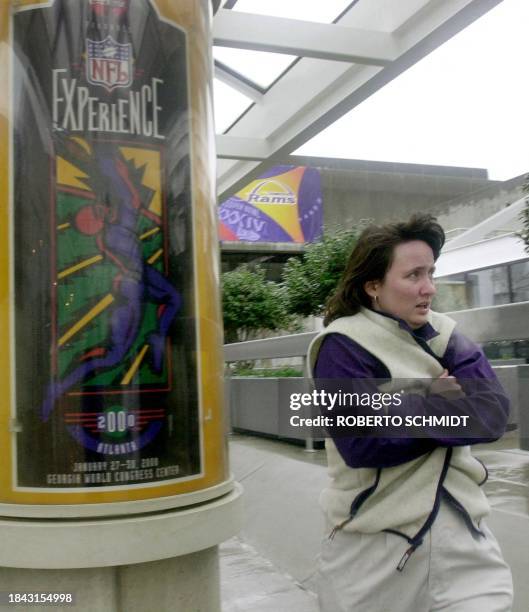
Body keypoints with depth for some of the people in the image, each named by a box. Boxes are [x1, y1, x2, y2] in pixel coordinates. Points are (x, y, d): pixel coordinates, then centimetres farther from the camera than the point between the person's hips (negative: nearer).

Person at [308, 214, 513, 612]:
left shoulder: (442, 334, 5)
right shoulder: (343, 346, -12)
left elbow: (494, 412, -7)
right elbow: (362, 443, -22)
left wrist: (413, 408, -17)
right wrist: (449, 408, -12)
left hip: (462, 532, 4)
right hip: (376, 545, -4)